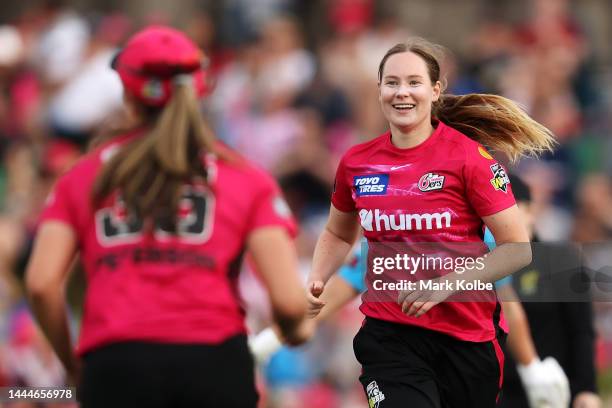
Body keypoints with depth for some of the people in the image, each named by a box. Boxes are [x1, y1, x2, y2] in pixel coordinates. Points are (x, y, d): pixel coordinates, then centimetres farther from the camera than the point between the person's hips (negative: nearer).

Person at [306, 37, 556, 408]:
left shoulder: (468, 155, -9)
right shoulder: (356, 163, 3)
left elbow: (517, 250, -8)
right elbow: (338, 234, 23)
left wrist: (446, 285, -18)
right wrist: (317, 280, 3)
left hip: (467, 333, -1)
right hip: (389, 333, 1)